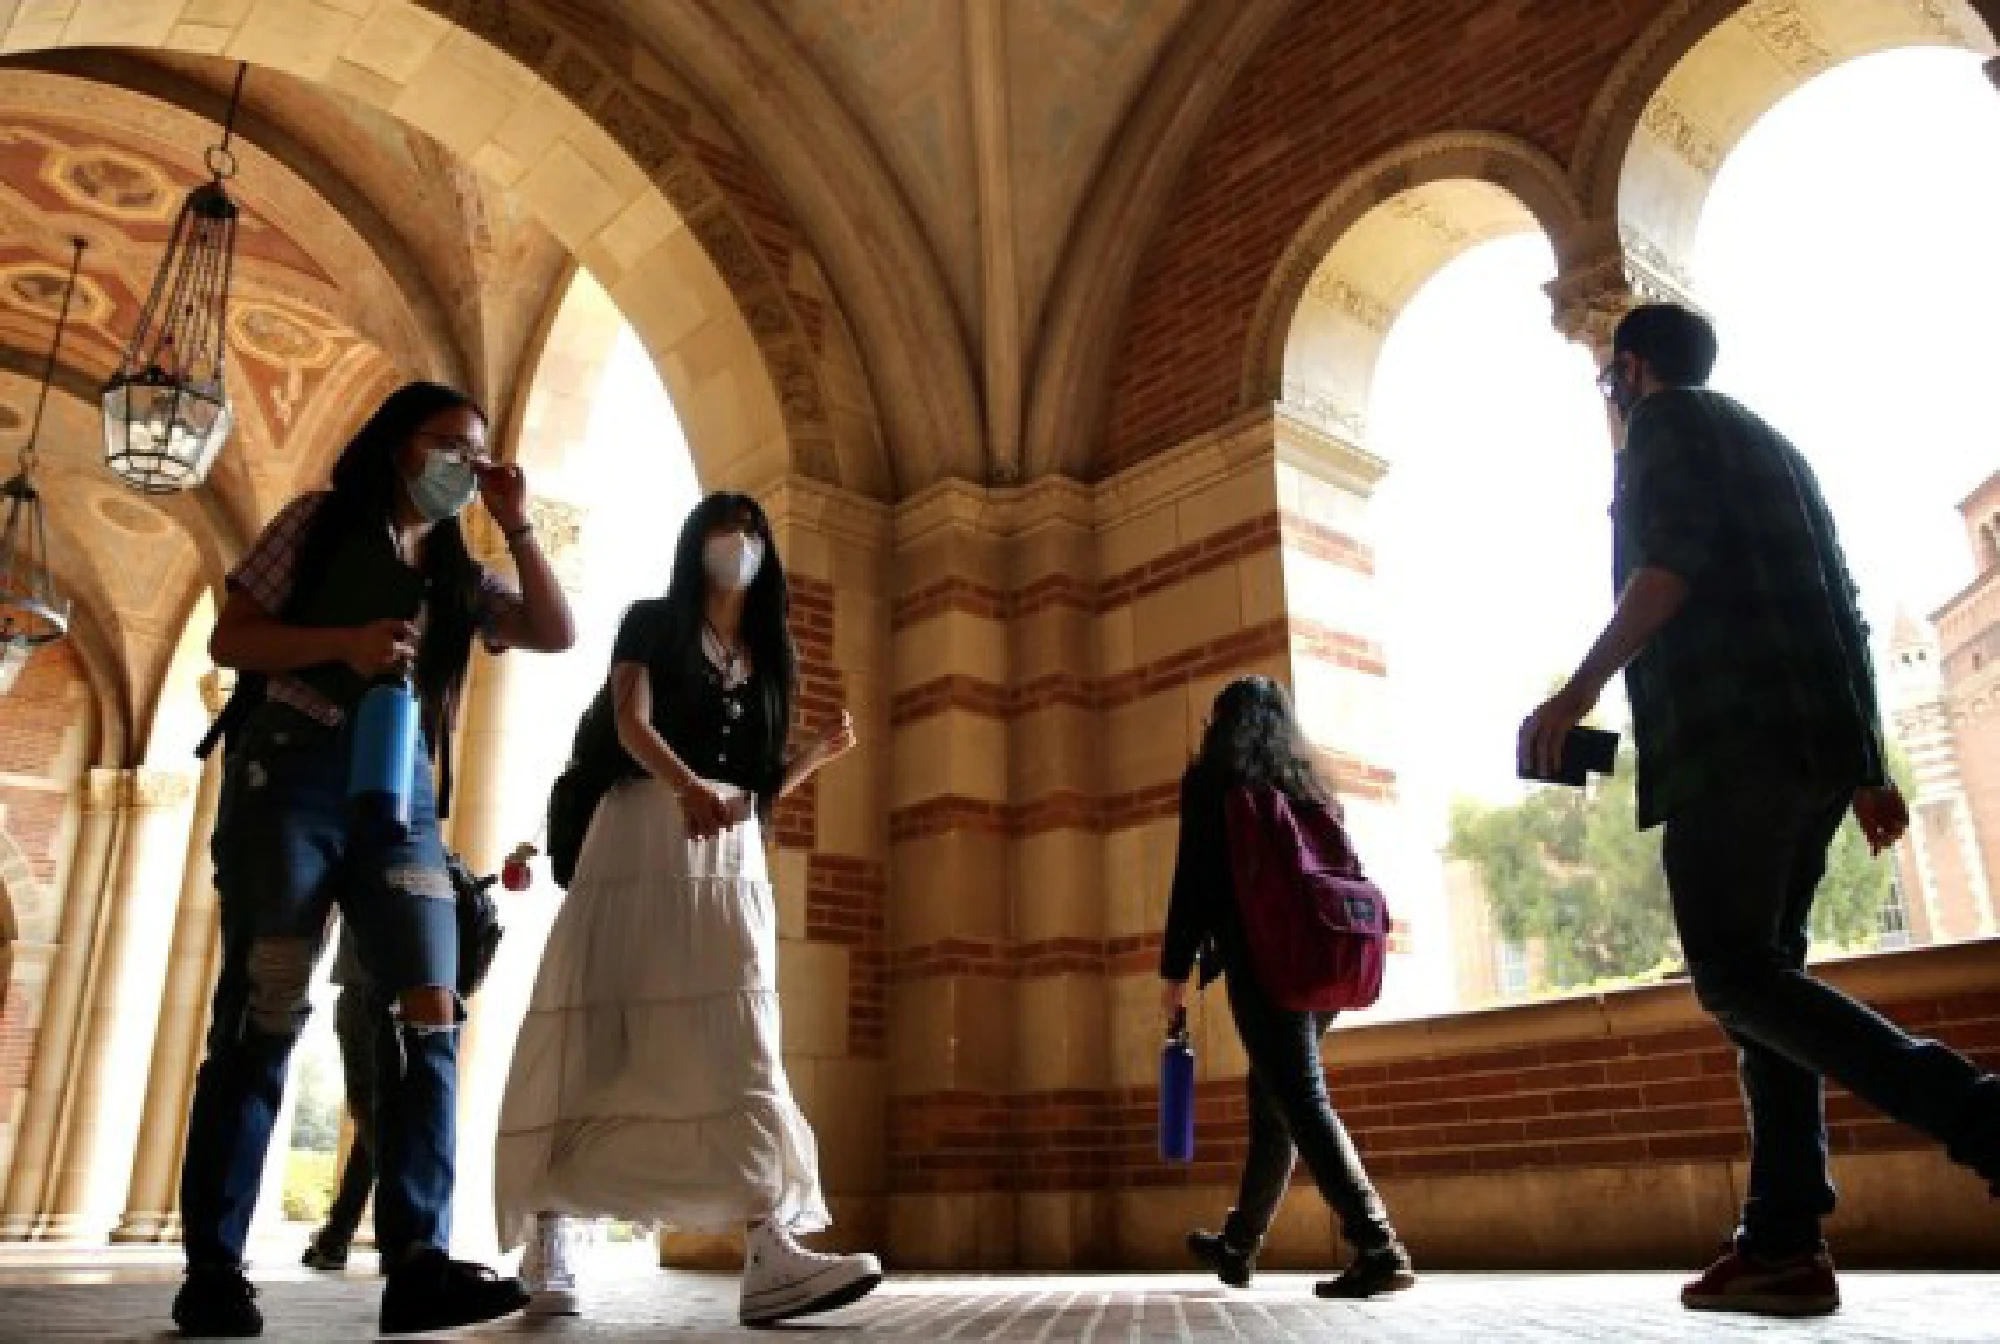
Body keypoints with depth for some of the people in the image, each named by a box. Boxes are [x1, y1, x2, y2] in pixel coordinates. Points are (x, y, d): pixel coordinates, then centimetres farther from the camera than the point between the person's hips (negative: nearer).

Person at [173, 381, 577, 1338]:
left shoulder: (459, 575, 22)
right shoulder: (321, 521, 11)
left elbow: (557, 634, 11)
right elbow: (230, 638, 4)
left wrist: (516, 525, 7)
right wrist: (344, 643, -14)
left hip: (404, 796, 4)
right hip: (293, 774, -4)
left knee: (428, 1014, -11)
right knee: (260, 1017, -6)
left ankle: (417, 1261, -15)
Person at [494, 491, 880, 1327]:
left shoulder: (768, 657, 23)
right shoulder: (652, 623, 10)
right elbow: (630, 724, -8)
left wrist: (819, 755, -1)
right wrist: (687, 787, -28)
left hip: (731, 855, 4)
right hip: (643, 834, -3)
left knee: (737, 1041, -11)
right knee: (597, 1035, -7)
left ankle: (769, 1253, -23)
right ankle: (548, 1243, 0)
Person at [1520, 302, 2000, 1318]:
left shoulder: (1668, 420, 4)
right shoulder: (1766, 441, 28)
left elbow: (1672, 560, -14)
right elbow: (1839, 605, 24)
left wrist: (1579, 690, -15)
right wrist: (1866, 765, 22)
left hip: (1731, 736, -9)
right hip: (1823, 737, 9)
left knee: (1735, 975, -11)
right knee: (1758, 974, 6)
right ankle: (1784, 1242, 2)